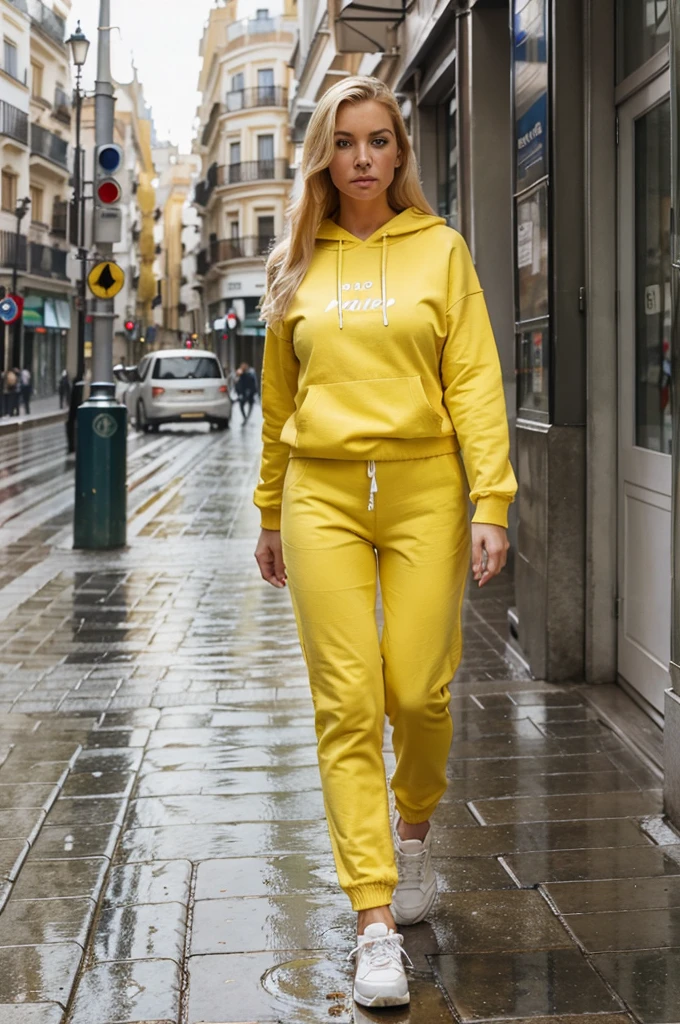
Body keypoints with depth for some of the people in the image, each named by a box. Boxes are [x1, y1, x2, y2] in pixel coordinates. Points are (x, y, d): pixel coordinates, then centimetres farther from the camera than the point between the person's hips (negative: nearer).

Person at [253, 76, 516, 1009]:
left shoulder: (439, 248, 5)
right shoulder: (296, 265, 11)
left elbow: (475, 379, -1)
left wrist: (491, 499, -10)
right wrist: (271, 515, 19)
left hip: (423, 488, -1)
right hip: (322, 493, 1)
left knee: (418, 691, -3)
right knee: (347, 704, -4)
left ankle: (415, 823, 33)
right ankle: (376, 922, 2)